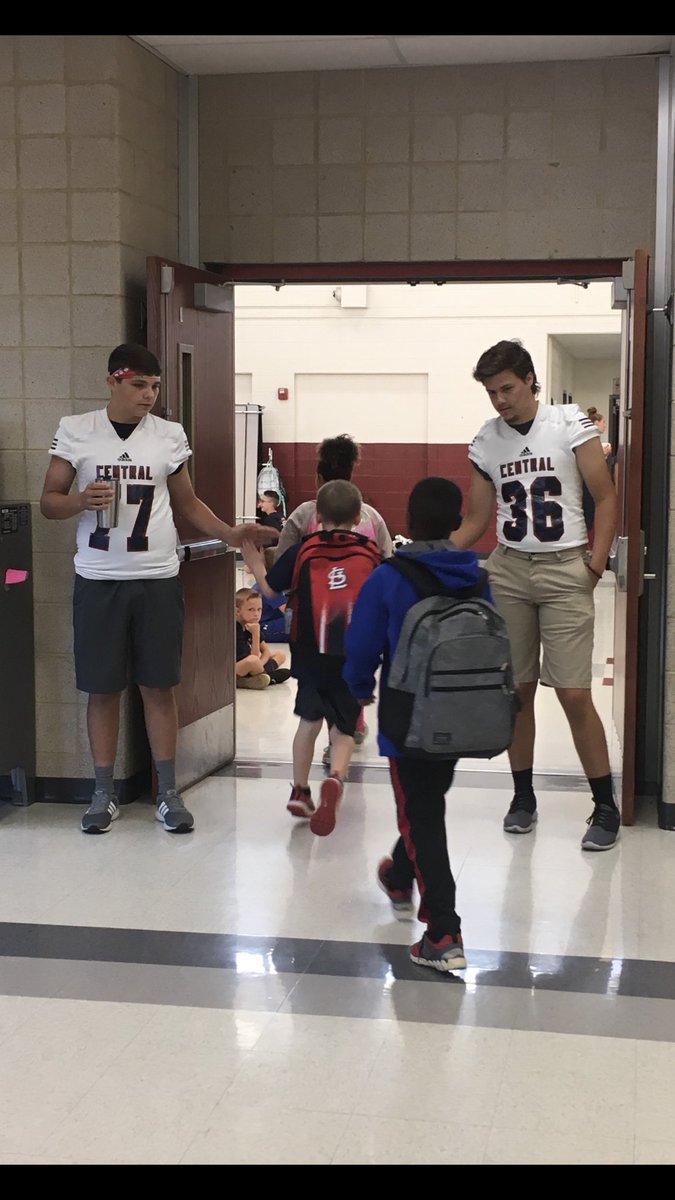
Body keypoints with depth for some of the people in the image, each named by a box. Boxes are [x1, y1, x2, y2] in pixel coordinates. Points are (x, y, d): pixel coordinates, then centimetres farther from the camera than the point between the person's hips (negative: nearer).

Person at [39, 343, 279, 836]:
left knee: (160, 686, 4)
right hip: (98, 579, -1)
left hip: (158, 578, 1)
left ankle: (168, 793, 14)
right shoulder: (75, 431, 0)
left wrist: (230, 533, -2)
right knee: (103, 688, 6)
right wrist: (82, 500, -19)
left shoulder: (170, 435, 4)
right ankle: (104, 793, 18)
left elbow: (187, 503, 13)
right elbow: (49, 503, 2)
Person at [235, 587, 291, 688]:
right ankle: (269, 677, -8)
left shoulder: (251, 627, 7)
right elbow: (252, 659, -22)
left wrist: (260, 664, -14)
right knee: (253, 661, -40)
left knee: (280, 654, 12)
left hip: (249, 671, 10)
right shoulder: (236, 630, -20)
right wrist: (256, 634, -25)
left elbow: (266, 651, 7)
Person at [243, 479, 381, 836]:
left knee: (309, 719, 21)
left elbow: (270, 589, 5)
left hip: (311, 655, 0)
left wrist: (254, 562, 22)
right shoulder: (371, 554, 3)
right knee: (343, 729, 7)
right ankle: (335, 779, -21)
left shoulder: (304, 550, -1)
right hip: (354, 659, 0)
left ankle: (300, 791, 27)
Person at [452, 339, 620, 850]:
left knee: (574, 694, -7)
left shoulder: (569, 423, -3)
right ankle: (523, 797, 22)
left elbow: (605, 496, -1)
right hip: (508, 569, 4)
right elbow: (477, 522, 12)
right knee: (517, 689, 6)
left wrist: (597, 561, -9)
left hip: (565, 569, -3)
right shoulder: (486, 442, 7)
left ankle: (606, 808, 5)